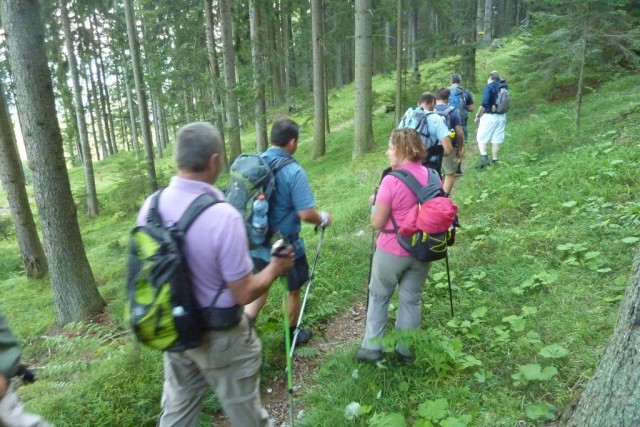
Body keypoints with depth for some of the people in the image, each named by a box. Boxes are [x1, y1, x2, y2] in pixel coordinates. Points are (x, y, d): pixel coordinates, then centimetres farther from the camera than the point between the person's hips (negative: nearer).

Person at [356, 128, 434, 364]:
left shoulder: (391, 180, -21)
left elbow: (377, 223, -15)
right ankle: (406, 350, 31)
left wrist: (376, 204, 3)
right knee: (411, 299, 17)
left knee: (379, 297, 15)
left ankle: (372, 347, 23)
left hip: (392, 252, -5)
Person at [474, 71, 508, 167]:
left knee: (481, 138, 2)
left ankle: (484, 158, -12)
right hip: (502, 116, 6)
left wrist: (478, 116, -11)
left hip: (489, 116, -6)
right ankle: (494, 161, 11)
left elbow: (484, 103, -17)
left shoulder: (489, 87, -8)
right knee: (496, 140, 8)